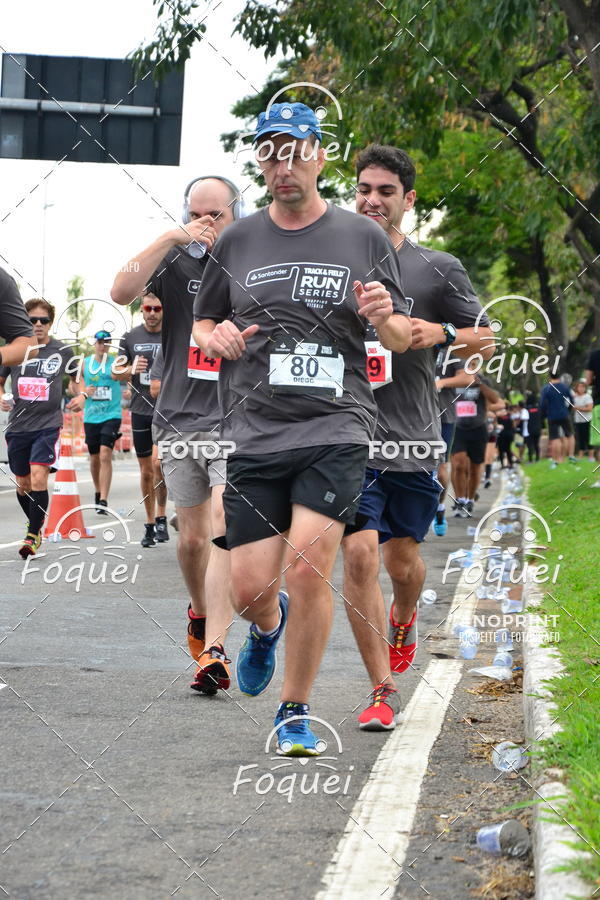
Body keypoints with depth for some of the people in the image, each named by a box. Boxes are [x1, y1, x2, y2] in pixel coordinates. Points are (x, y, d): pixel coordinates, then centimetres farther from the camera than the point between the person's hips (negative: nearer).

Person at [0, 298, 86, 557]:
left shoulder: (62, 351, 1)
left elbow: (76, 378, 19)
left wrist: (81, 395, -1)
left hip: (48, 424, -3)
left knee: (38, 477, -19)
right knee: (23, 483, 11)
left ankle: (33, 535, -8)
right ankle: (36, 525, 36)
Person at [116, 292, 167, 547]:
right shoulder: (130, 338, 6)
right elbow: (118, 374, 11)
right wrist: (131, 370, -10)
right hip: (140, 410, 3)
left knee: (158, 462, -20)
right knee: (146, 471, 8)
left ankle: (161, 518, -6)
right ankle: (149, 524, 19)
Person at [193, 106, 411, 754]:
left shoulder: (364, 238, 6)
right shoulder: (237, 243, 10)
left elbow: (402, 338, 12)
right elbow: (202, 322, 21)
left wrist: (385, 318, -12)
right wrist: (217, 339, -3)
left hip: (336, 430, -2)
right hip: (255, 434, 2)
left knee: (308, 567, -16)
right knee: (250, 588, -1)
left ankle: (295, 711, 4)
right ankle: (268, 627, 39)